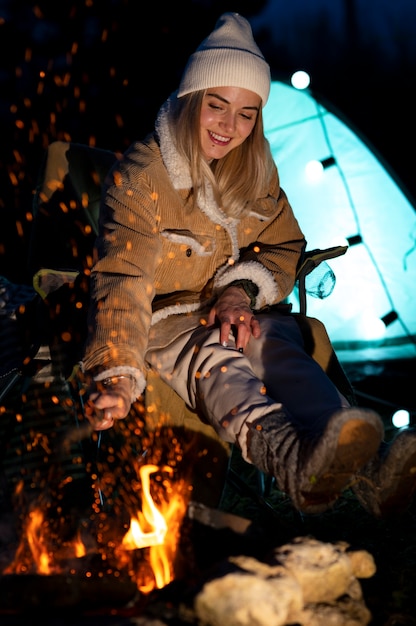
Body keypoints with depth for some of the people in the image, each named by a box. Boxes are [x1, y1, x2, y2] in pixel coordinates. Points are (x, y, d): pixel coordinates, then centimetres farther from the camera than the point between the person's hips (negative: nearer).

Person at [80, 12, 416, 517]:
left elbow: (283, 247, 13)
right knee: (213, 359, -37)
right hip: (165, 319, -3)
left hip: (239, 310, 4)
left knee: (277, 344, -32)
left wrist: (240, 291, -10)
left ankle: (364, 472, -61)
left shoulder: (258, 170, 5)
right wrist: (118, 374, -35)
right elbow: (122, 278, -20)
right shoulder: (141, 173, -12)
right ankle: (294, 464, -70)